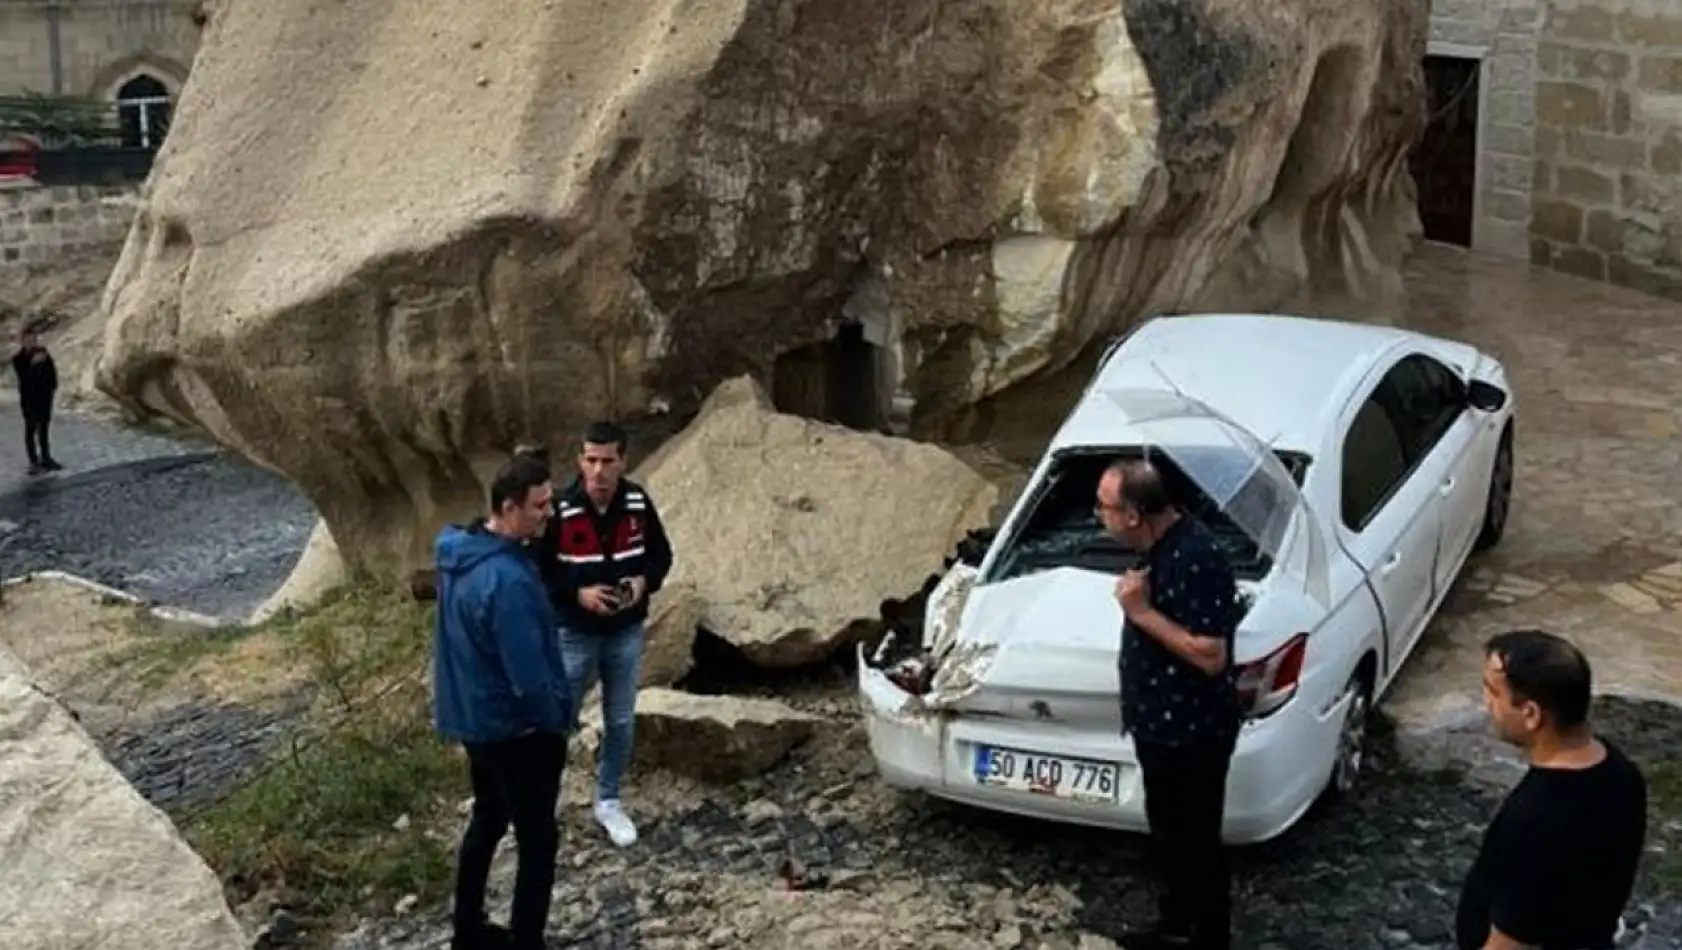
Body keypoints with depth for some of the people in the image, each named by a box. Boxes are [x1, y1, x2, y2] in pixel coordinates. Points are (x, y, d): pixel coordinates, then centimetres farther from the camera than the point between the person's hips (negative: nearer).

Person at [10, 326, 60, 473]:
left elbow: (52, 371, 4)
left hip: (45, 396, 4)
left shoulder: (43, 352, 0)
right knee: (31, 429, 1)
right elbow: (23, 376, -22)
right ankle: (34, 462, 5)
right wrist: (32, 364, -32)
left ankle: (46, 458, 23)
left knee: (44, 428, 13)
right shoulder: (18, 359, -11)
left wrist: (53, 387, -6)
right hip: (29, 399, -4)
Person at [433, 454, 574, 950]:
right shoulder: (507, 581, -32)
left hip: (472, 717, 9)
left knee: (487, 821, 24)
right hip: (514, 729, -9)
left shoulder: (458, 550, -1)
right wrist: (557, 722, -9)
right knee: (538, 841, 6)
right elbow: (529, 677, -28)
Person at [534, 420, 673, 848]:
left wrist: (644, 581, -15)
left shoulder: (638, 503, -9)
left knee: (621, 721, 15)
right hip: (574, 634, -3)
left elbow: (661, 554, 5)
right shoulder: (560, 510, -19)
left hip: (626, 633, 3)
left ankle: (608, 802, 33)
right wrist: (577, 593, -24)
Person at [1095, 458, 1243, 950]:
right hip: (1160, 722, 10)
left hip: (1193, 732, -10)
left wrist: (1142, 612, -25)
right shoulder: (1159, 545, 3)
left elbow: (1210, 655, -28)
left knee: (1197, 841, 5)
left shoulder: (1195, 559, -27)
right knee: (1168, 832, 23)